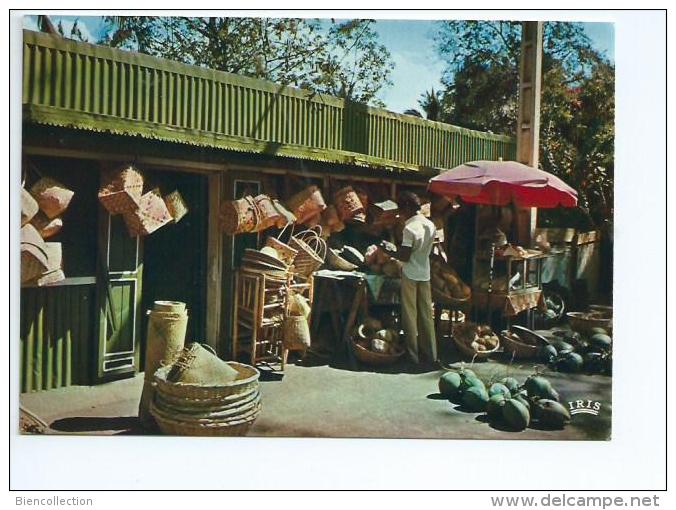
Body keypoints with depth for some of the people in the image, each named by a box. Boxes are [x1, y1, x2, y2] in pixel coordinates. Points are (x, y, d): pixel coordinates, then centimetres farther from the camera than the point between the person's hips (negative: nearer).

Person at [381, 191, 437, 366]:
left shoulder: (410, 228, -19)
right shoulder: (430, 225, 3)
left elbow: (405, 257, -19)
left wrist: (389, 251, -4)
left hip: (410, 275, -6)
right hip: (425, 274, 6)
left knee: (410, 315, 4)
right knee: (426, 315, 11)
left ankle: (413, 354, 10)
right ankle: (431, 355, 17)